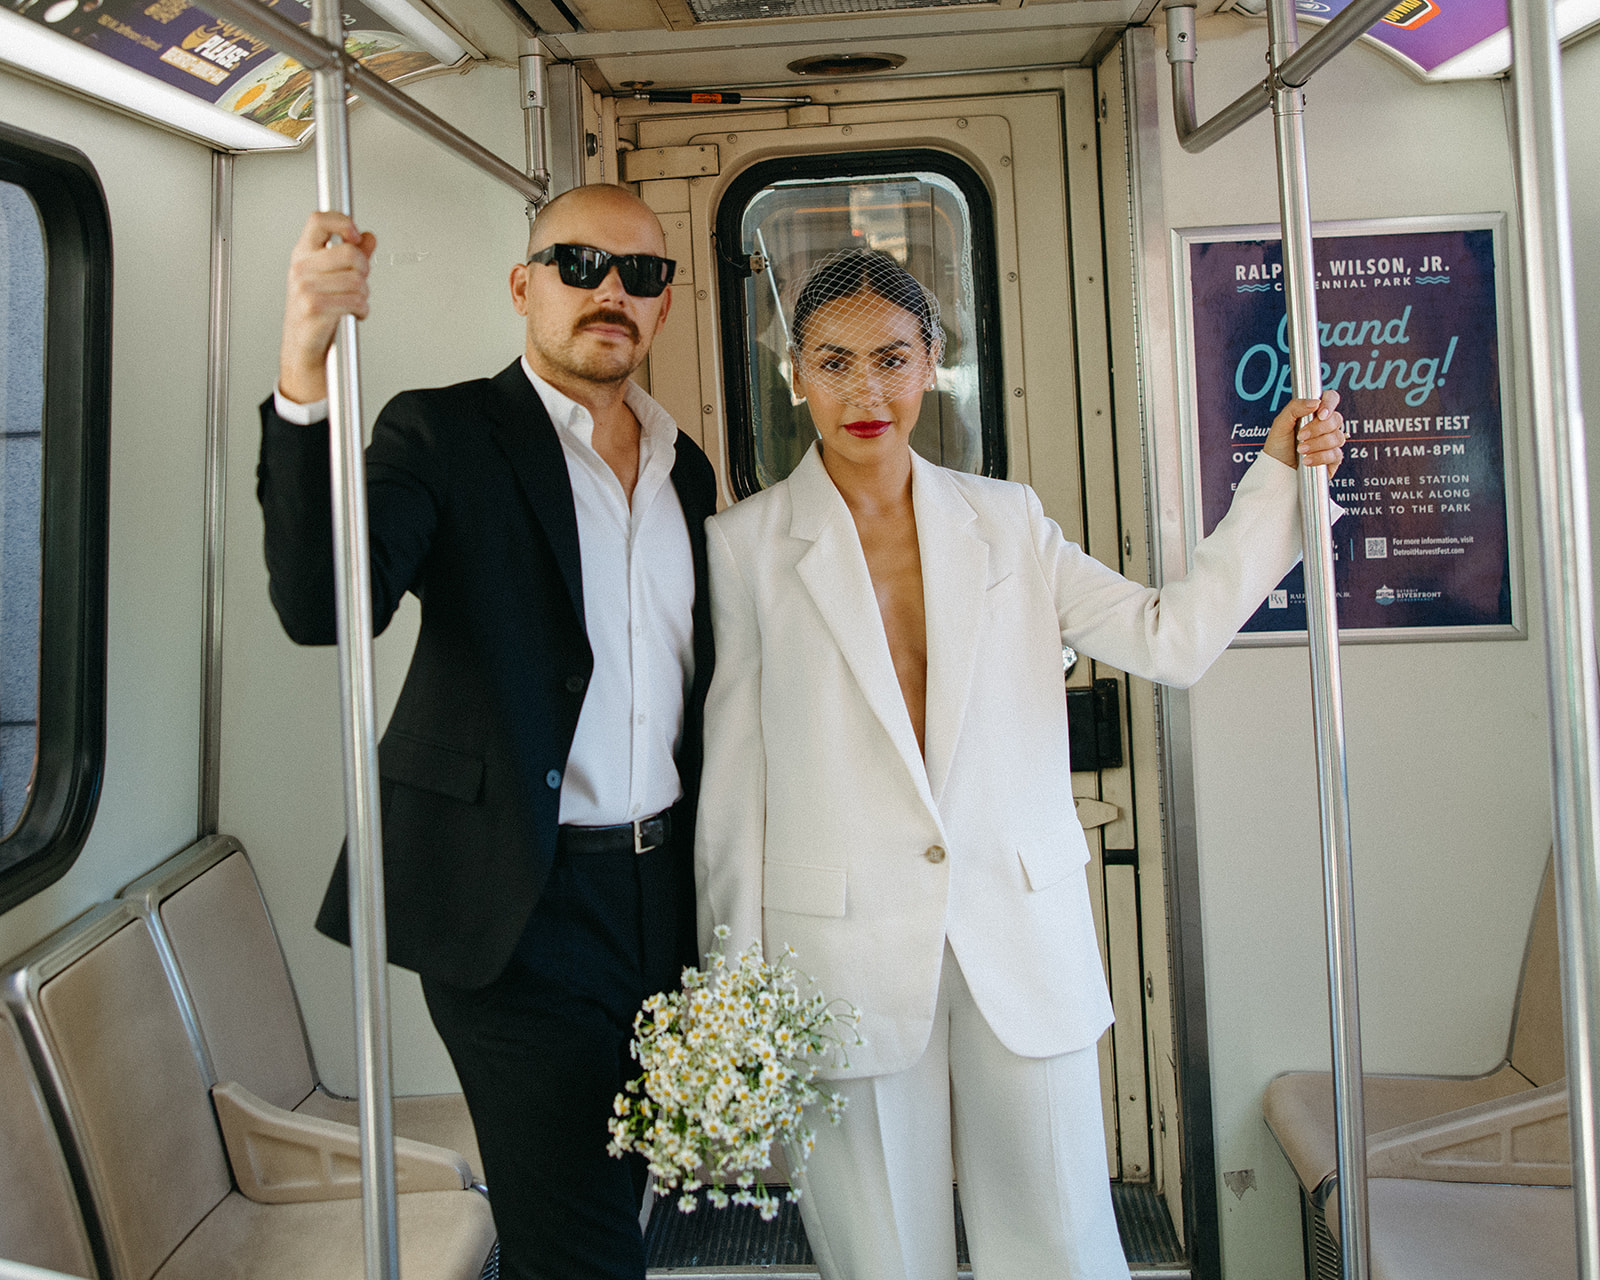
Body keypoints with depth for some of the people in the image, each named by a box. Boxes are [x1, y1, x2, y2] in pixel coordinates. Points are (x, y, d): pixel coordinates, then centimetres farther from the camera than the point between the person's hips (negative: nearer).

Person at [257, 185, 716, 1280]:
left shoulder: (686, 467, 12)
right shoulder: (444, 434, -5)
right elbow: (323, 604, -23)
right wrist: (305, 374, -35)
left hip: (661, 893, 6)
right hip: (521, 904, -5)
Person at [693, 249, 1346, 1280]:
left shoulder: (1006, 522, 8)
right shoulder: (746, 545, 0)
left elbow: (1173, 638, 5)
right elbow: (731, 778, 0)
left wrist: (1278, 477, -1)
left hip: (1023, 941, 2)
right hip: (846, 954, -2)